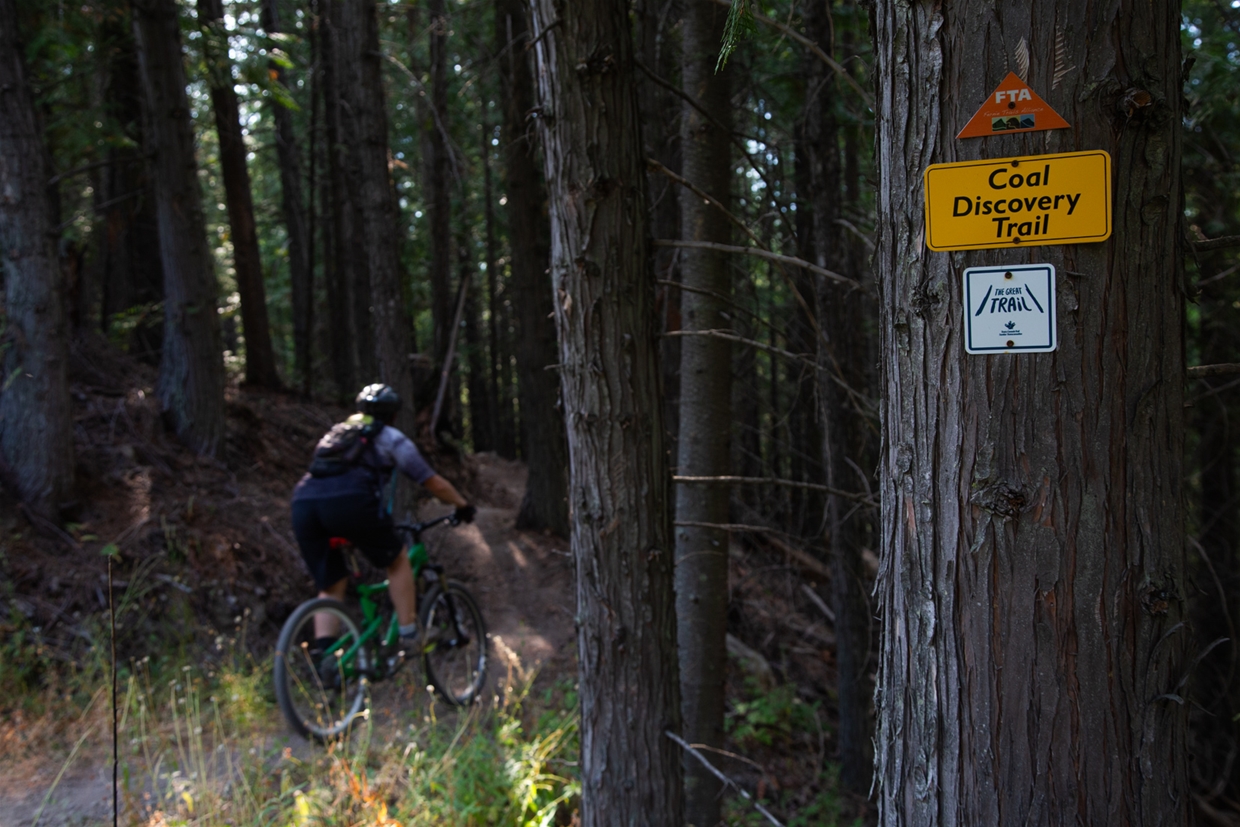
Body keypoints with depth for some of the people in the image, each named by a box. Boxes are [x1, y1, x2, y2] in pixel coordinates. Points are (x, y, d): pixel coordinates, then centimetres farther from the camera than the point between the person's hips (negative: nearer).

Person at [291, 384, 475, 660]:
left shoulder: (335, 434, 36)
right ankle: (409, 636, 17)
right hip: (349, 500, -5)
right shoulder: (391, 438, 22)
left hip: (303, 502, 5)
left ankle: (323, 653, 2)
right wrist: (463, 506, 42)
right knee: (397, 560, 18)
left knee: (330, 587, 17)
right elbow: (435, 484, 26)